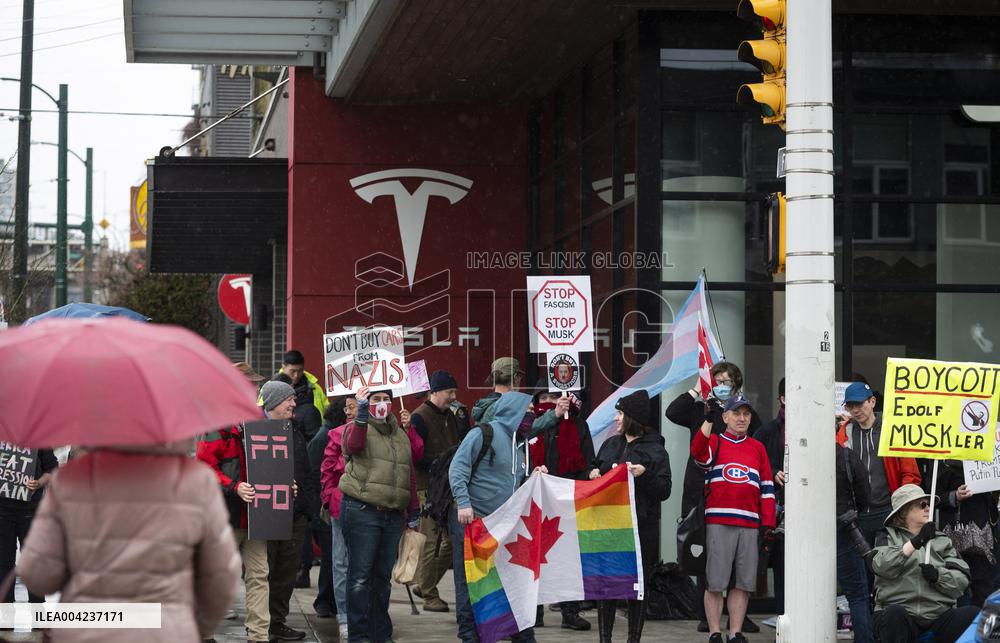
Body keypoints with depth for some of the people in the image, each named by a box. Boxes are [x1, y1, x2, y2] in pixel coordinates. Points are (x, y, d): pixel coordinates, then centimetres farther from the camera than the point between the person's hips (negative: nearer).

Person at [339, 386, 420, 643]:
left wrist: (413, 511, 21)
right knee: (360, 576, -6)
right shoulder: (358, 427, 1)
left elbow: (410, 475, 23)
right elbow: (353, 445, -23)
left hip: (393, 514, 6)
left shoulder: (401, 436, 20)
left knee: (382, 575, 11)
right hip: (362, 512, -6)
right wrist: (362, 414, -32)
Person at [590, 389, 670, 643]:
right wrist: (593, 475, 4)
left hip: (641, 525, -4)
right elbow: (595, 472, 26)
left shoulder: (655, 450, -2)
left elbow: (664, 491, -6)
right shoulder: (610, 445, 14)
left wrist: (645, 474, -21)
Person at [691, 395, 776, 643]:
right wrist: (709, 420, -25)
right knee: (715, 582, -3)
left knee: (743, 582, 3)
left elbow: (767, 488, 16)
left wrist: (768, 524, 8)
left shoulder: (757, 448, 17)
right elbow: (698, 452, -16)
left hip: (749, 524, 3)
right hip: (718, 523, -3)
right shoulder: (715, 442, 8)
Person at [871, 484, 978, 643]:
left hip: (939, 616, 3)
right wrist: (916, 542, -15)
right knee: (894, 613, -37)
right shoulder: (889, 536, 15)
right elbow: (881, 566, -7)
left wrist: (938, 575, -12)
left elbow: (961, 580, 9)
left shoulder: (942, 540, 22)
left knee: (973, 613, -25)